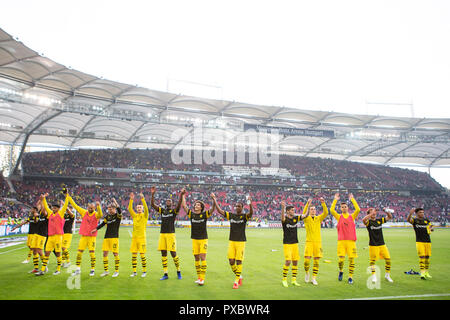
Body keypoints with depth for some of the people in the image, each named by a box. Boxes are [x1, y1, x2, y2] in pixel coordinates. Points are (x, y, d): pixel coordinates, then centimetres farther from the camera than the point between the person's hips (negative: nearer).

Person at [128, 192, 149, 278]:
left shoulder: (145, 215, 1)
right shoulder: (134, 216, 10)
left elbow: (146, 208, -16)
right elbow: (129, 209, -2)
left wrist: (142, 198, -25)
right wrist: (131, 199, -14)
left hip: (142, 237, -4)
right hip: (134, 237, 4)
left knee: (142, 255, -2)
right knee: (133, 255, 5)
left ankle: (144, 271, 10)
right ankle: (134, 272, 15)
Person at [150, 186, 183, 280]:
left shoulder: (174, 211, 3)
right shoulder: (162, 210, 13)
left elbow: (179, 205, -18)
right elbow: (153, 205, 1)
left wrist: (181, 195, -34)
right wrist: (153, 194, -11)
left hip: (171, 234, -4)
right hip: (162, 234, 4)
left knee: (173, 253, -4)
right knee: (163, 254, 5)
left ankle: (178, 272, 14)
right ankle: (165, 274, 14)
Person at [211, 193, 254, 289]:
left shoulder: (244, 216, -3)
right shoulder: (231, 215, 7)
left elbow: (251, 213, -25)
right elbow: (219, 211, 3)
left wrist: (250, 202, -42)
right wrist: (214, 199, -3)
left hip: (241, 241, -3)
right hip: (231, 241, 3)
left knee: (238, 261, -1)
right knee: (231, 261, 3)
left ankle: (236, 281, 11)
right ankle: (239, 276, 26)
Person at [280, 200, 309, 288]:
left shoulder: (296, 218, 7)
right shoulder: (285, 219, -10)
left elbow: (305, 215, 6)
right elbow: (282, 217, -34)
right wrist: (283, 207, -53)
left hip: (295, 243, 6)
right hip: (287, 243, -6)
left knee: (295, 262, 7)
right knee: (288, 261, -11)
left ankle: (294, 280, 19)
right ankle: (284, 279, 6)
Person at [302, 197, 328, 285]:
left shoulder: (318, 218, 10)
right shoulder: (306, 218, 3)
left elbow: (325, 213, -5)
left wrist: (323, 203, -19)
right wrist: (308, 203, -33)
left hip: (318, 241, 2)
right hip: (309, 241, -2)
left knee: (316, 261, 3)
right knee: (307, 259, -9)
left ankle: (314, 278, 13)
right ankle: (307, 273, 19)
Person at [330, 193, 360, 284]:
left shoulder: (352, 216, 9)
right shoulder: (339, 216, 7)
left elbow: (358, 209, -7)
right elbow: (332, 210, -8)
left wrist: (352, 199, -5)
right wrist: (335, 200, -5)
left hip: (351, 241, 1)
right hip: (341, 241, -1)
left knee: (351, 259, 0)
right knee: (341, 259, -6)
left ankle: (350, 277, 13)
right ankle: (341, 271, 23)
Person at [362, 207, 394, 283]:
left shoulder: (379, 220, 8)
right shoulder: (368, 222, -8)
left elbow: (390, 217, 12)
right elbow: (363, 219, -31)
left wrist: (387, 212, -7)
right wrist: (371, 213, -29)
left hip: (382, 244, 5)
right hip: (373, 245, -5)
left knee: (388, 259, 3)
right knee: (372, 261, -2)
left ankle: (387, 275, 21)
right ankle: (373, 276, 13)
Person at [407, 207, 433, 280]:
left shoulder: (426, 220, 10)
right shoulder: (415, 220, -2)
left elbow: (432, 229, 11)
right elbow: (408, 220, -24)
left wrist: (431, 228, -14)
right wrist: (410, 213, -43)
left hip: (428, 241, 4)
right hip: (419, 241, -4)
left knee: (427, 257, 9)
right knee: (422, 257, -10)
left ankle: (427, 272, 23)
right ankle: (422, 273, -8)